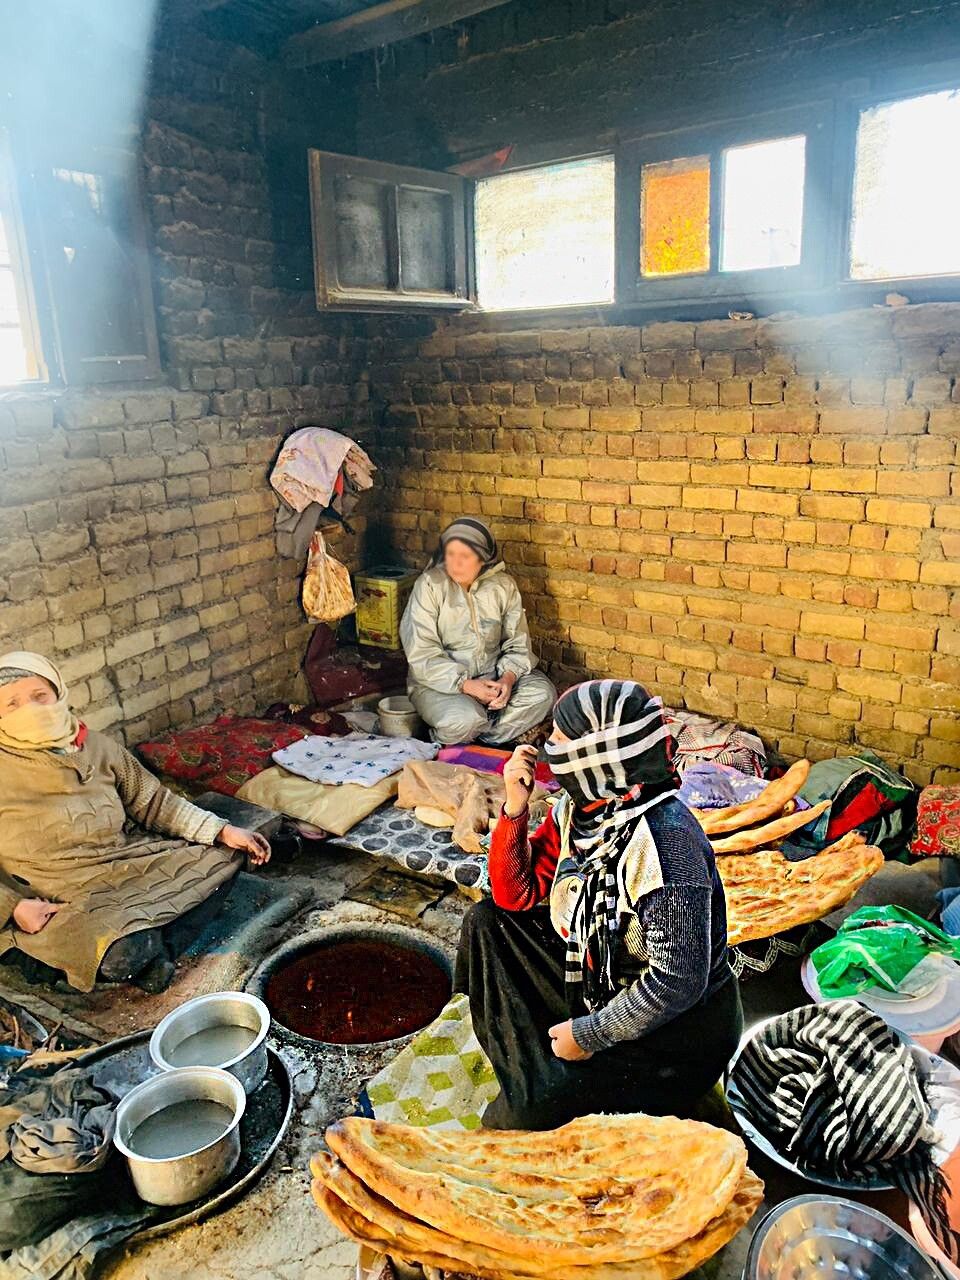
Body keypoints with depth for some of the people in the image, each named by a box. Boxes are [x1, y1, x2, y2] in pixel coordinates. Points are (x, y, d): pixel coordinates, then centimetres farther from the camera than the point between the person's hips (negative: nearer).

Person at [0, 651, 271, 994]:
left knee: (222, 857, 1)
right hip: (61, 899, -6)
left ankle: (150, 952, -11)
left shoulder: (96, 747, 5)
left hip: (130, 863, 6)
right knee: (125, 953, -34)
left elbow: (152, 800, 11)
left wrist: (222, 831, 3)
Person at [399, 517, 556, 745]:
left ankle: (479, 739, -11)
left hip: (493, 674, 4)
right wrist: (466, 685, -26)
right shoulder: (429, 585, -12)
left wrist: (507, 678, -19)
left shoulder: (503, 585, -2)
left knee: (543, 693, -19)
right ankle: (442, 744, 1)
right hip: (441, 681, -4)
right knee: (464, 720, -33)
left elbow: (518, 644, 2)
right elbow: (422, 654, -16)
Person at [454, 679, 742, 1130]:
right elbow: (515, 896, 1)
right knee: (486, 923, 4)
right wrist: (514, 808, -13)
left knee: (525, 1120, -21)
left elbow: (680, 981, -30)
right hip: (597, 983, 8)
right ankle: (536, 1073, 3)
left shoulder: (665, 841, -31)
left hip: (677, 1029, -8)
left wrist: (589, 1035, -19)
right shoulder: (579, 809, -6)